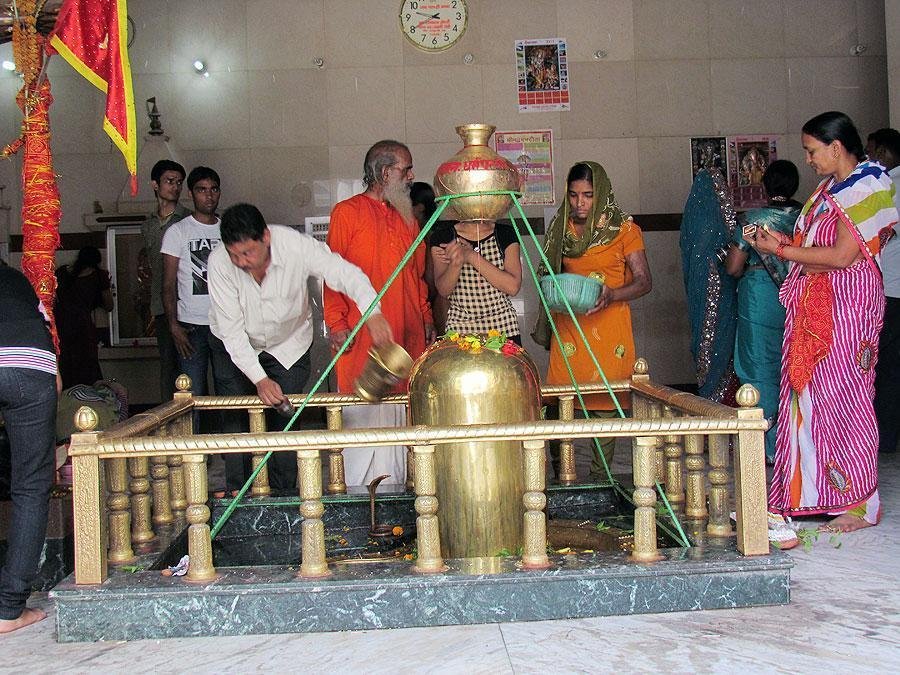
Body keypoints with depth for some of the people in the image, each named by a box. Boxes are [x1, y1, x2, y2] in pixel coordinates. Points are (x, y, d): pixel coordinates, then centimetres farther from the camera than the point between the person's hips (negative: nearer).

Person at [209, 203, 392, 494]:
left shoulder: (296, 246, -29)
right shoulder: (219, 263, -26)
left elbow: (346, 274, -28)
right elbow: (231, 329, -23)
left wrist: (372, 313, -48)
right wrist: (259, 379, -31)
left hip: (289, 346, 0)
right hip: (239, 350, 1)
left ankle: (282, 497, 8)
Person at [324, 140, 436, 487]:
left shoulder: (407, 218, 18)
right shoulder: (347, 212, -1)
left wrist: (426, 319, 15)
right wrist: (336, 322, -12)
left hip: (407, 336, 6)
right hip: (363, 339, -6)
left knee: (402, 418, 7)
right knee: (366, 417, -3)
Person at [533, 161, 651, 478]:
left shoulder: (624, 228, 0)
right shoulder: (562, 227, 11)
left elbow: (644, 281, -5)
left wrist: (611, 295, -22)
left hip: (609, 326, -3)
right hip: (568, 326, 3)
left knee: (605, 403, -3)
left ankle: (600, 475, 8)